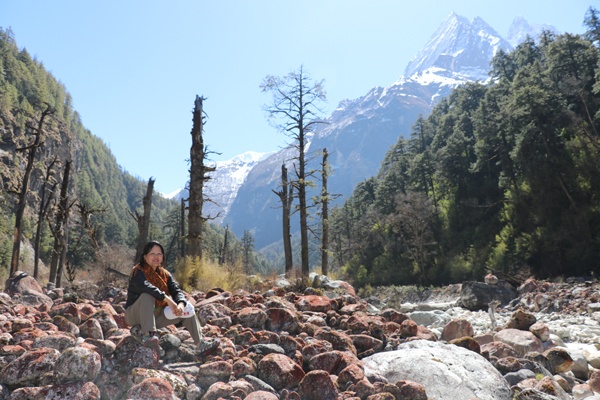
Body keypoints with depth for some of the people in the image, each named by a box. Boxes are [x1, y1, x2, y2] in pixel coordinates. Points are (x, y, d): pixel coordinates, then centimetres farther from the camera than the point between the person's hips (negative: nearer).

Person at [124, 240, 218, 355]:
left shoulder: (165, 274, 5)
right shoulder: (138, 272, -14)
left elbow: (176, 290, -7)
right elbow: (145, 286, -35)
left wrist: (181, 304, -29)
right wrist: (167, 299, -44)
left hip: (156, 316, 6)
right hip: (135, 315, -6)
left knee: (187, 309, -6)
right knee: (147, 296, -34)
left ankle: (201, 343, -8)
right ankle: (148, 334, -38)